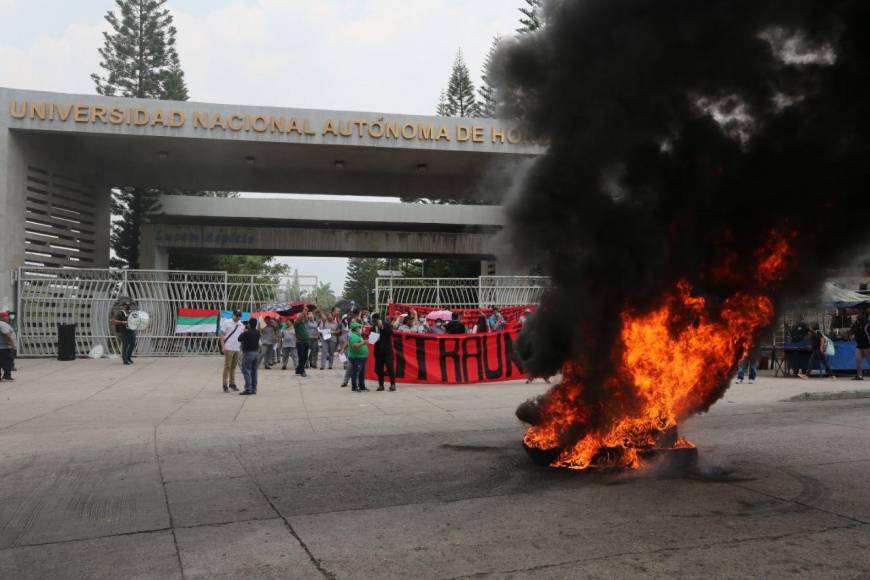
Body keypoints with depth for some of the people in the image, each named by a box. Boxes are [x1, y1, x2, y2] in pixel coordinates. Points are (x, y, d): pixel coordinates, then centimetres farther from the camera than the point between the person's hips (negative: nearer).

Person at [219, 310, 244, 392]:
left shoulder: (241, 324, 11)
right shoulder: (227, 323, -4)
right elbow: (222, 335, -5)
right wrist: (223, 347, -12)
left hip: (237, 349, 5)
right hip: (228, 348, -5)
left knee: (234, 367, 11)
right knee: (227, 367, -4)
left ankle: (232, 383, 19)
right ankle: (225, 385, -1)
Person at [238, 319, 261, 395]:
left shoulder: (246, 333, -18)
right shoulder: (257, 332, 3)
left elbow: (239, 339, -8)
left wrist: (243, 332, 7)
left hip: (248, 353, -7)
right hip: (256, 352, 7)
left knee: (246, 371, -4)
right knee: (254, 371, 12)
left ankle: (248, 389, -10)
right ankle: (254, 389, 15)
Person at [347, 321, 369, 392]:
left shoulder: (358, 335, 18)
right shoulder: (353, 336, -16)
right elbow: (355, 346, -29)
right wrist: (363, 343, -32)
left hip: (361, 357, 11)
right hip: (356, 357, -11)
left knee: (362, 373, 15)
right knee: (355, 373, -6)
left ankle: (362, 386, 22)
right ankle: (354, 387, -2)